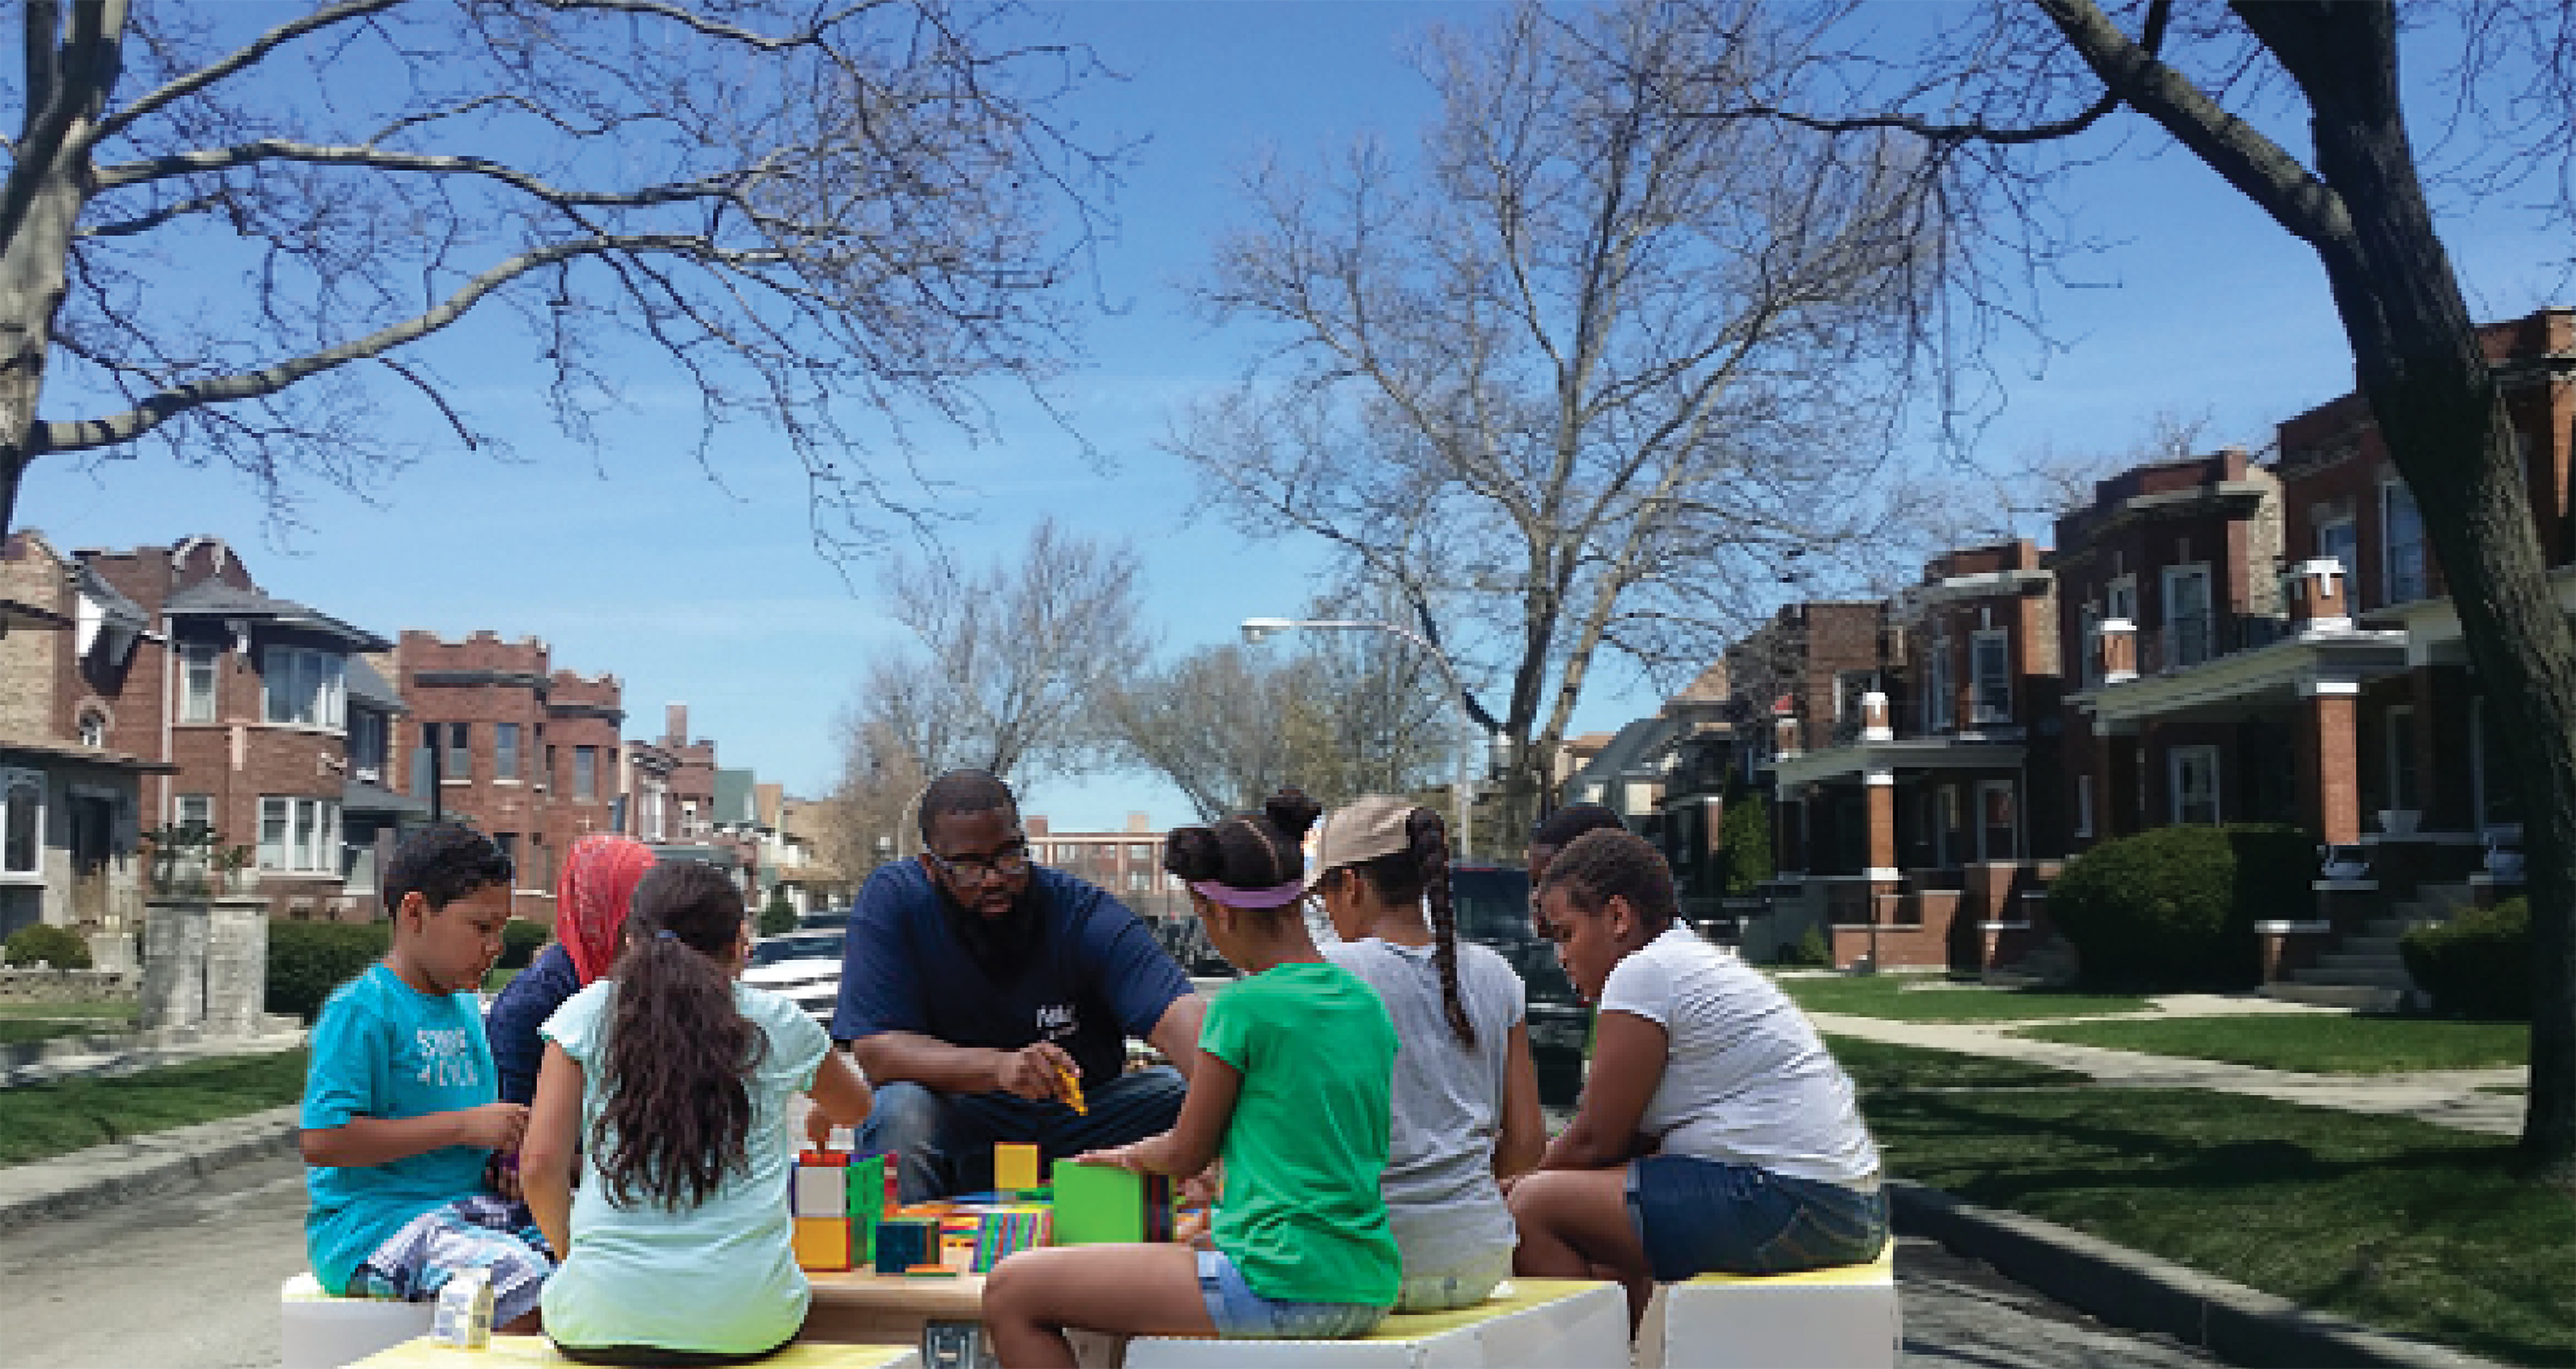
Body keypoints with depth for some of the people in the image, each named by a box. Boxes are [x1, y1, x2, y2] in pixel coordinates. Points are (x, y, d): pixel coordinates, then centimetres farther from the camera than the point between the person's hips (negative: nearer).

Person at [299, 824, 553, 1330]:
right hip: (368, 1224, -8)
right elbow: (320, 1141, -19)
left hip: (465, 1207, 8)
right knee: (519, 1276, -30)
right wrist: (464, 1126, -18)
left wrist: (507, 1137, 9)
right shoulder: (361, 1009, -10)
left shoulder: (467, 1007, 16)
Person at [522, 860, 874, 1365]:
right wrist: (821, 1115, 50)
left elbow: (542, 1166, -2)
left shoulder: (585, 1015, 4)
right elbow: (856, 1107, 26)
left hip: (602, 1318, 0)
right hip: (746, 1323, 0)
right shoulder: (775, 1021, 6)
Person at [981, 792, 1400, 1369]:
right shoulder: (1367, 1002, 8)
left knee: (1011, 1292, -2)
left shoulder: (1245, 1005, -13)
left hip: (1280, 1288, -9)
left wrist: (1131, 1154, 20)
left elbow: (1186, 1155, -1)